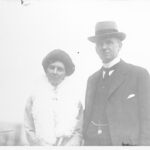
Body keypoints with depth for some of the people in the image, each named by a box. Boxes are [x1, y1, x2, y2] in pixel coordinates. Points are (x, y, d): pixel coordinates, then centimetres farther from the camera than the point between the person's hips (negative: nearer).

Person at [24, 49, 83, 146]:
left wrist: (67, 145, -5)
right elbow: (29, 129, 5)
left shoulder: (74, 97, 4)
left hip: (67, 145, 0)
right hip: (41, 145, 0)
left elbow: (79, 131, 6)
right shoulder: (35, 95, 3)